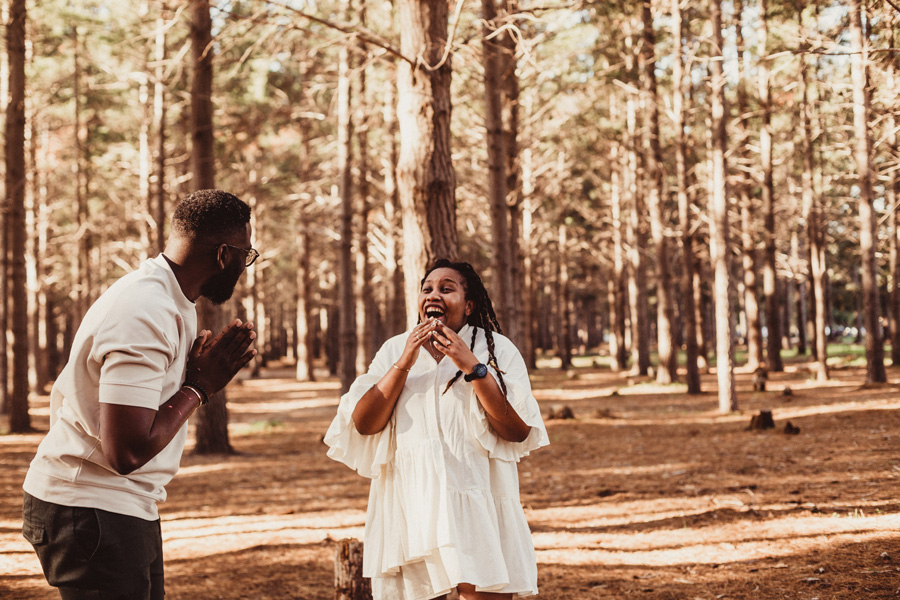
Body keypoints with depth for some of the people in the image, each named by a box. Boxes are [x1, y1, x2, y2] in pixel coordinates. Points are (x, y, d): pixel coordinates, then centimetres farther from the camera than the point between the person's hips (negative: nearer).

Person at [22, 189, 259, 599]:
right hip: (94, 514, -10)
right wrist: (199, 386, -15)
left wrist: (203, 369, 1)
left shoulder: (168, 301, 11)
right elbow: (128, 452, -28)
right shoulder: (145, 315, -22)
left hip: (129, 508, 10)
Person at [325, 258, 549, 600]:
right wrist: (404, 363, -8)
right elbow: (364, 424, 1)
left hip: (478, 506, -2)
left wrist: (472, 367, -13)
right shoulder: (395, 349, 12)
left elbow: (519, 432, -7)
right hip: (411, 505, 2)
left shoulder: (497, 350, 5)